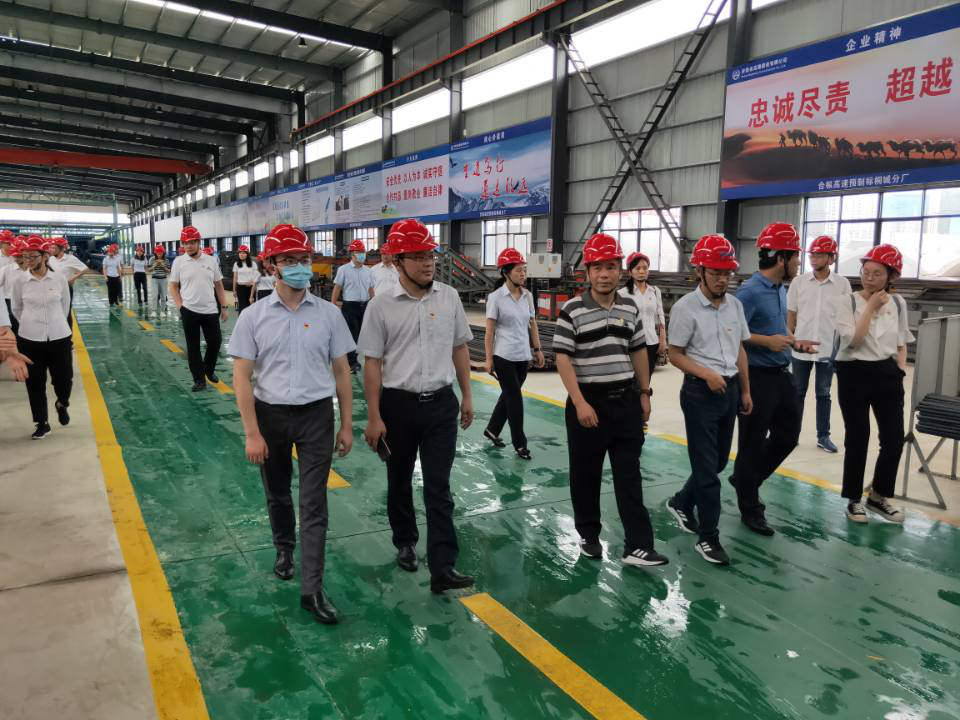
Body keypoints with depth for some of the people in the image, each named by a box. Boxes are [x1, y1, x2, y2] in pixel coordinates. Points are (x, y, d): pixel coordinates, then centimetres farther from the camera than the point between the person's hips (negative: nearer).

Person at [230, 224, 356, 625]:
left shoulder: (328, 314, -3)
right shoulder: (253, 317, -5)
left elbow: (341, 372, 2)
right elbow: (241, 378, -5)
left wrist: (346, 425, 2)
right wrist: (252, 434, -9)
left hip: (316, 415, 0)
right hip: (271, 414, 1)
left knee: (313, 503, 0)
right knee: (277, 494, 20)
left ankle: (312, 590, 8)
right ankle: (284, 547, 47)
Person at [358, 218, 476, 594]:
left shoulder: (449, 297, 0)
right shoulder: (381, 305, -8)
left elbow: (460, 348, 10)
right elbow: (372, 363, -6)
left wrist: (467, 395, 10)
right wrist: (374, 417, -8)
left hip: (441, 403, 1)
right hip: (398, 404, -1)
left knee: (439, 487, 1)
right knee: (400, 480, 17)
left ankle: (442, 569, 5)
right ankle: (405, 542, 40)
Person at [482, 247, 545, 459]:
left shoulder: (528, 296, 5)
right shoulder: (496, 297, -10)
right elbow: (489, 330, -9)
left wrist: (537, 349, 12)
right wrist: (489, 359, -10)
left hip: (523, 356, 6)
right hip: (504, 356, -6)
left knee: (509, 394, 15)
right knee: (515, 398, -2)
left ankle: (492, 430, 35)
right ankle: (519, 444, 10)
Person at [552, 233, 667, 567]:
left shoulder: (630, 308, 6)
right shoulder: (572, 310, -9)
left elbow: (638, 352, 15)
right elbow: (563, 358, -12)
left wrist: (644, 394, 13)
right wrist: (580, 403, -17)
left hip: (626, 400, 4)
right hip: (588, 401, -4)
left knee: (630, 475, 5)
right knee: (586, 474, 10)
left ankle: (637, 546, 11)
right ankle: (588, 535, 28)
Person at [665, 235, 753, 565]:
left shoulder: (735, 304, 7)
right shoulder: (685, 307, -12)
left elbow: (740, 350, 14)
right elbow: (675, 354, -9)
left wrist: (745, 390, 14)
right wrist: (706, 374, -22)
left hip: (730, 389, 7)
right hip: (700, 392, -7)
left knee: (719, 462, 16)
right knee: (706, 466, -2)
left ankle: (681, 503, 38)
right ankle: (707, 537, 10)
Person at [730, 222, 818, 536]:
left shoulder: (781, 289, 10)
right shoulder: (750, 291, -18)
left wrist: (794, 343, 6)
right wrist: (767, 341, -26)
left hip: (781, 374, 9)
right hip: (758, 377, -9)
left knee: (788, 435, 18)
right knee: (752, 443, 4)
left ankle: (746, 480, 36)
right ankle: (750, 509, 20)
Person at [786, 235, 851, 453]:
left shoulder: (842, 284, -2)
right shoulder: (799, 282, 0)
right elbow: (791, 314, 5)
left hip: (828, 349, -1)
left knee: (823, 394, 9)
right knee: (798, 392, 10)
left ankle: (823, 436, 17)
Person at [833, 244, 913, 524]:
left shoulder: (897, 303, 7)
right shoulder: (846, 301, -6)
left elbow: (901, 341, 18)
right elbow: (852, 340, -17)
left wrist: (901, 367, 4)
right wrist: (871, 307, -14)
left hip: (888, 374, 4)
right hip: (854, 374, -4)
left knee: (895, 438, 3)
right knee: (857, 438, 3)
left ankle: (879, 496, 25)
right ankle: (854, 499, 20)